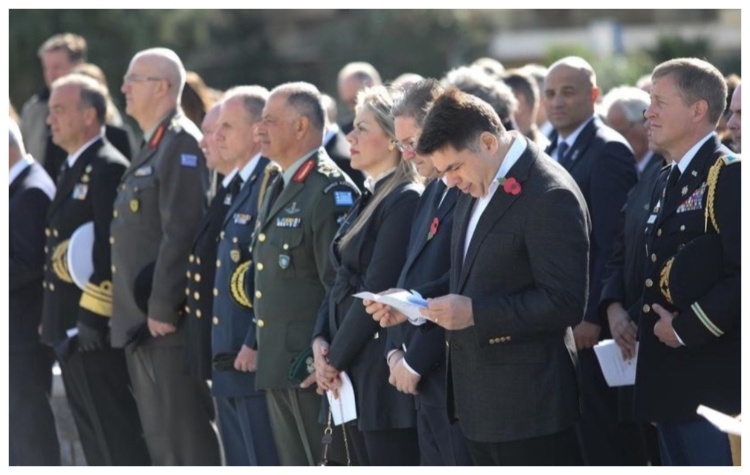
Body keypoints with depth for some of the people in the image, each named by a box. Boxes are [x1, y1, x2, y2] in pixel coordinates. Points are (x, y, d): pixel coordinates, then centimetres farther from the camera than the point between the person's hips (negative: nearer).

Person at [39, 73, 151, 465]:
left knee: (117, 436, -8)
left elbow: (112, 249, -20)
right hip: (68, 328, 10)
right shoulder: (72, 170, 18)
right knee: (94, 435, 13)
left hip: (95, 330, -10)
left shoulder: (108, 169, -13)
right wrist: (55, 323, 16)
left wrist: (92, 318, -21)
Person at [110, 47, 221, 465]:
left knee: (183, 436, -9)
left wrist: (163, 309, -21)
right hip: (141, 321, 10)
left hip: (168, 323, -10)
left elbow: (182, 233, -19)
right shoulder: (152, 148, 19)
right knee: (160, 437, 12)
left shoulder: (182, 144, -12)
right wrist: (140, 313, 18)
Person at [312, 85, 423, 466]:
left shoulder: (406, 201, -13)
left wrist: (337, 358, -10)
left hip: (384, 374, -9)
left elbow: (377, 289, -17)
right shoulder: (369, 200, 16)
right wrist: (320, 341, 0)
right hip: (355, 376, 9)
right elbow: (342, 281, 16)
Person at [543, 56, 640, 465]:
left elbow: (613, 244, -17)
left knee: (605, 443, -5)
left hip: (590, 325, -9)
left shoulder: (608, 151, -11)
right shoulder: (555, 152, 17)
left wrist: (592, 316, -20)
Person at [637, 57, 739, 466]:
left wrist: (687, 329, -17)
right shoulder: (668, 182, 18)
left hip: (713, 381, -9)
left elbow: (742, 273, -21)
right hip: (668, 381, 9)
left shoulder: (728, 175, -12)